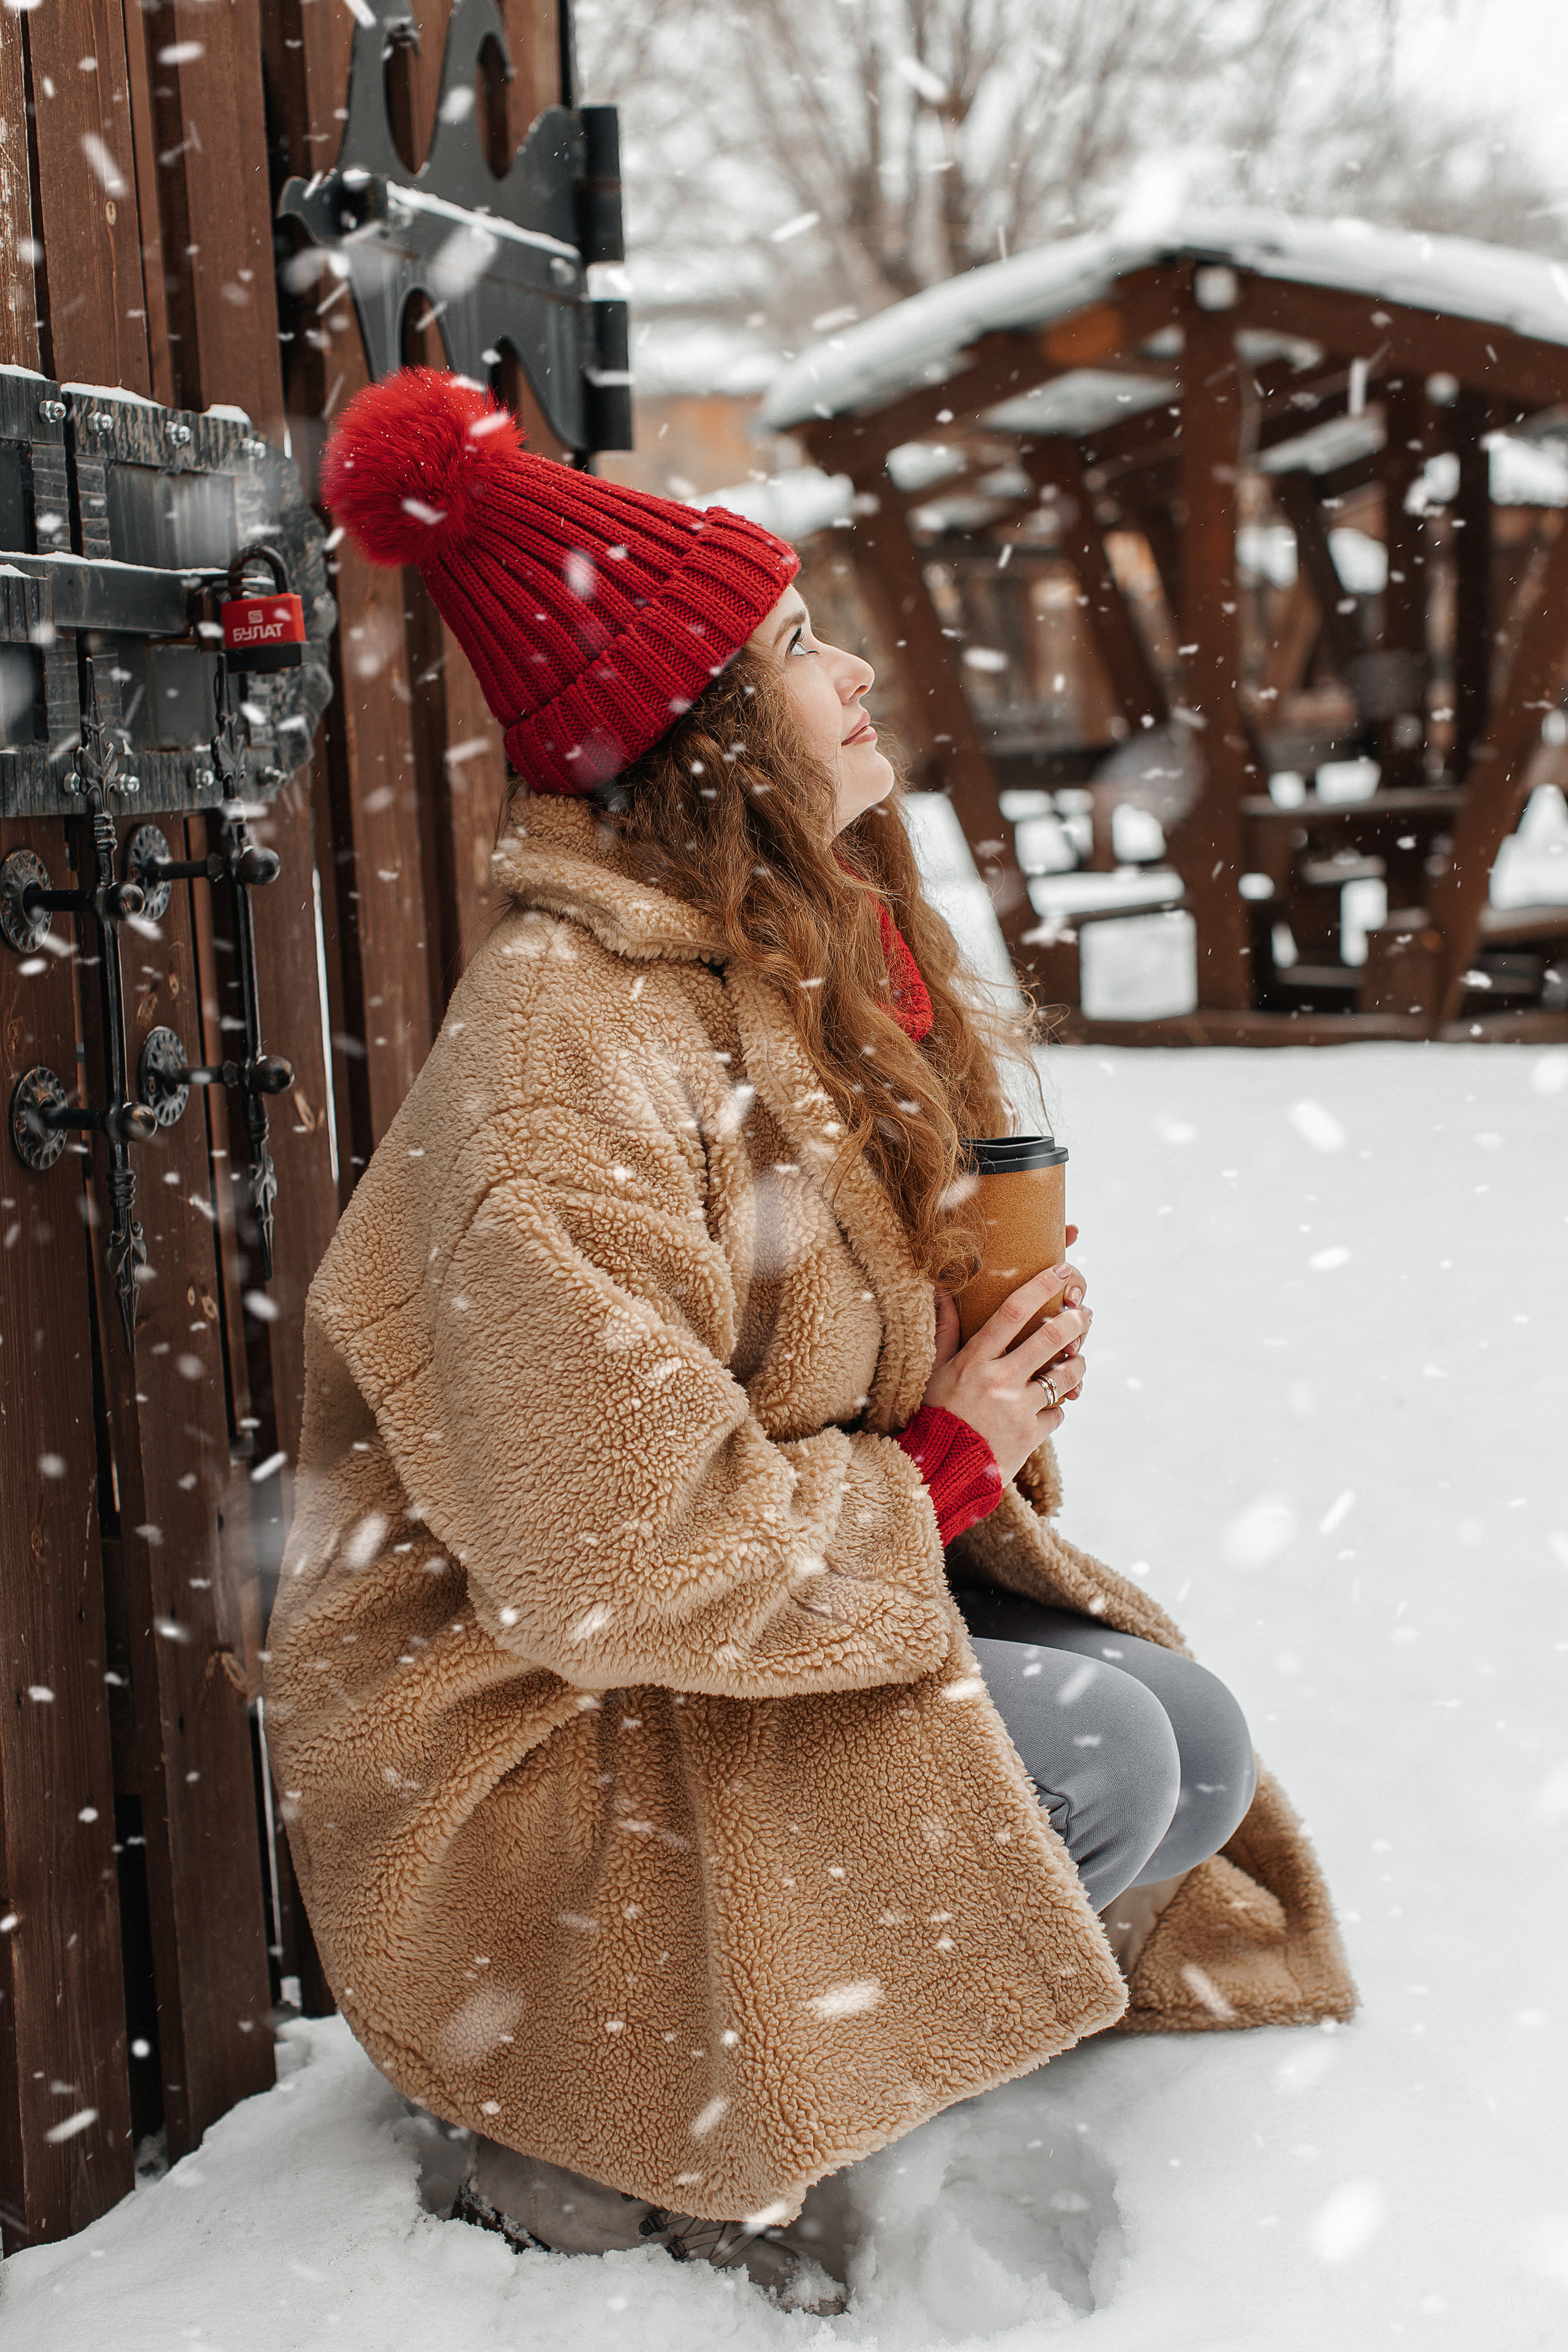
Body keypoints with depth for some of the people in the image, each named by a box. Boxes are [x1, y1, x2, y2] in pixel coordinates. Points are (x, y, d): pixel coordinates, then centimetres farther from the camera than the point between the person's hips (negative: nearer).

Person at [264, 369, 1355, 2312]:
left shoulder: (794, 960, 4)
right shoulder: (567, 1044, -27)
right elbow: (618, 1558, -30)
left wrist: (992, 1382, -3)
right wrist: (939, 1468, -17)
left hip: (809, 1582, 9)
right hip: (536, 1727, -9)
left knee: (1195, 1751, -6)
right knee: (1086, 1764, -23)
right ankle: (617, 2146, -5)